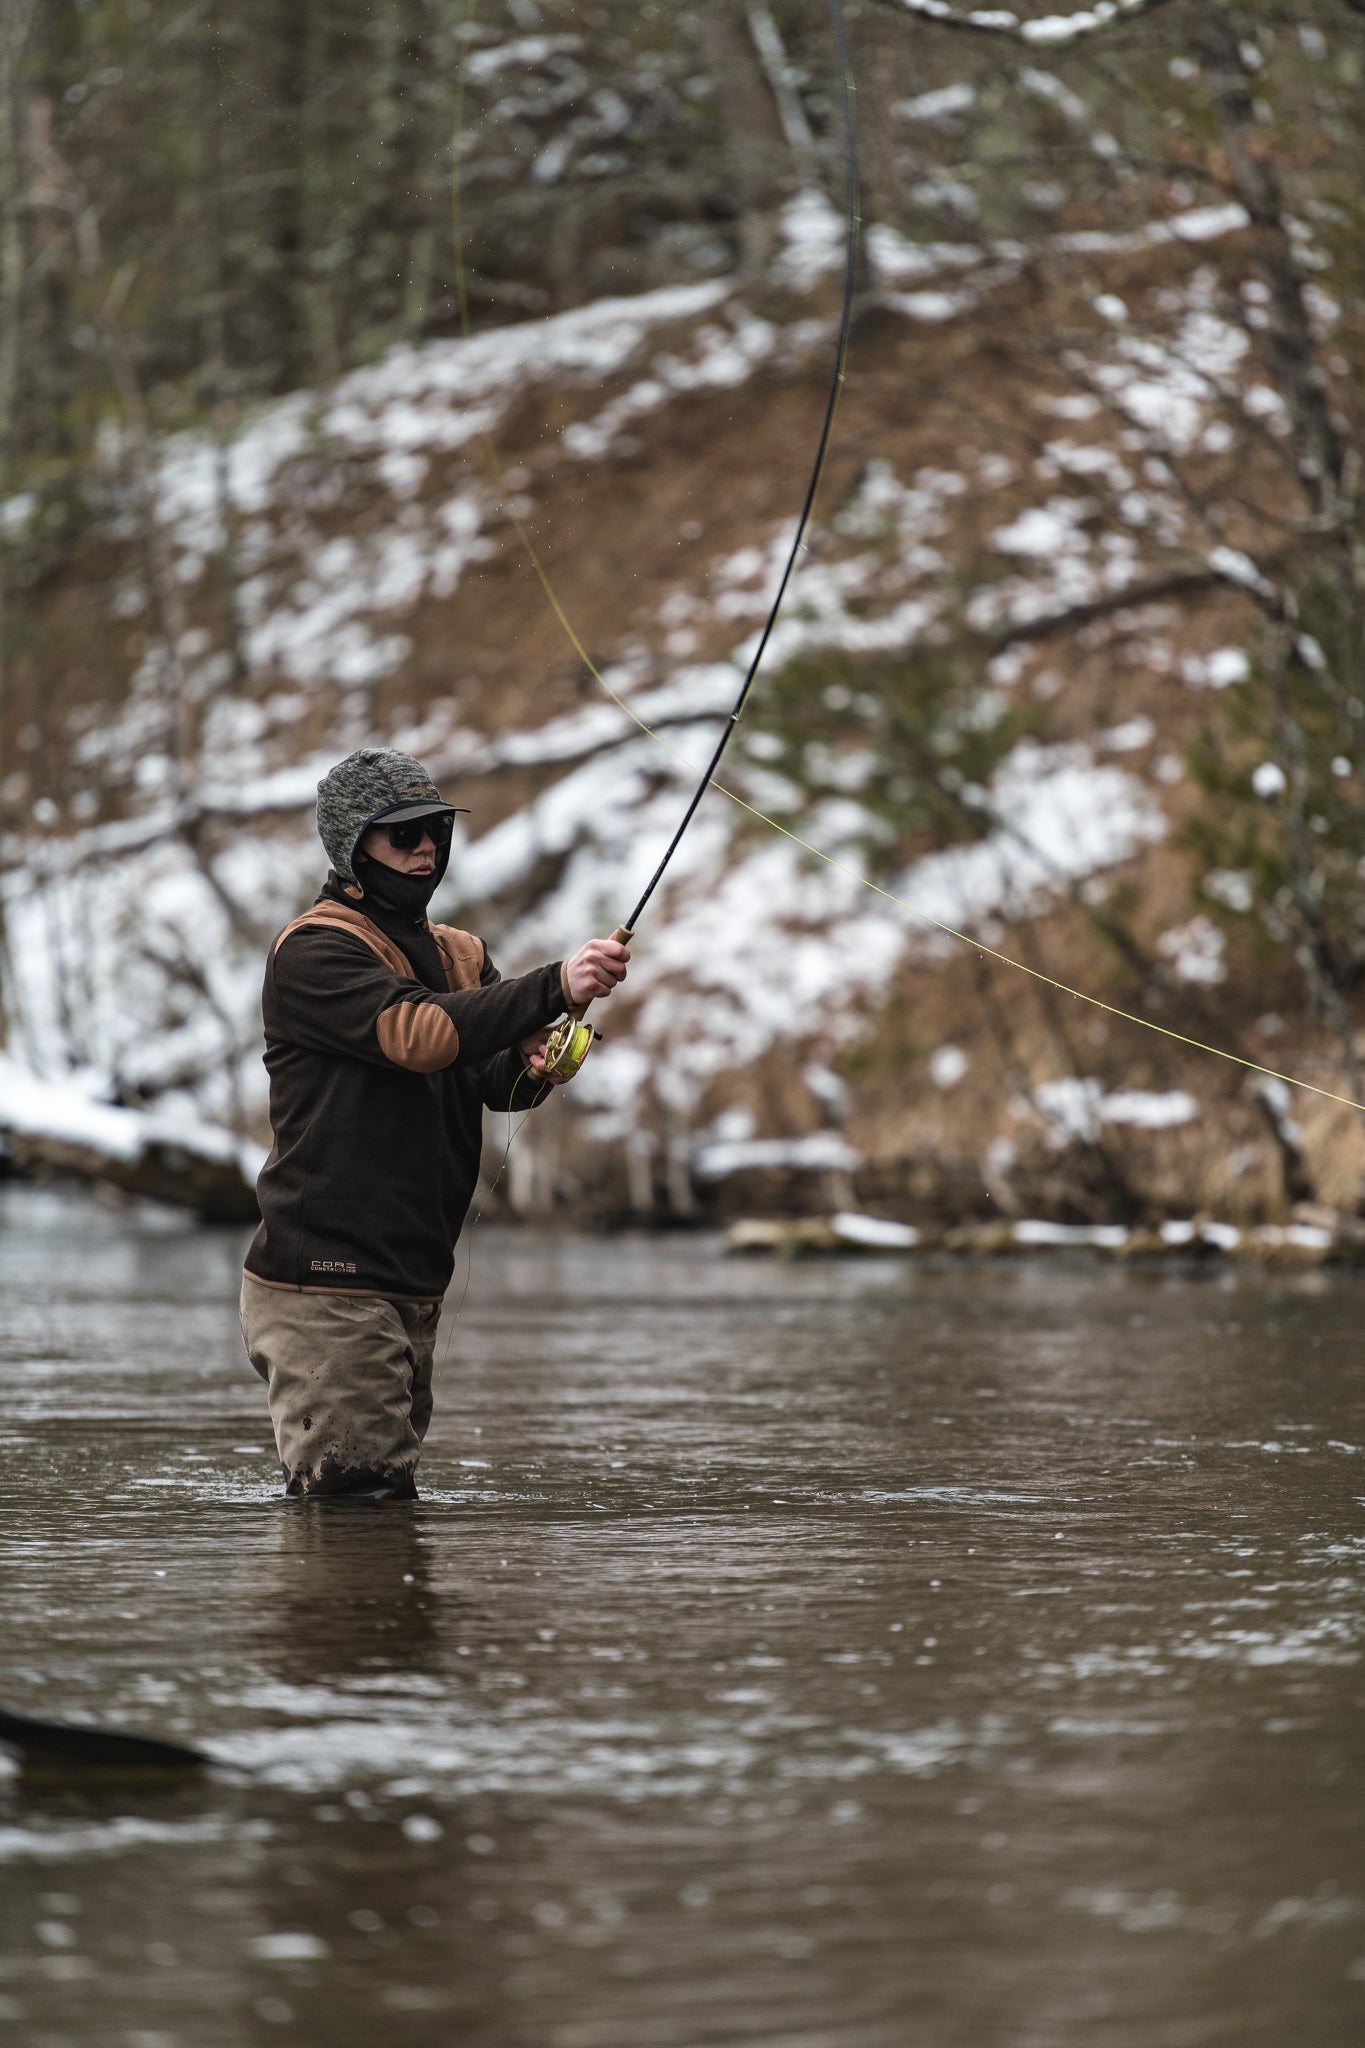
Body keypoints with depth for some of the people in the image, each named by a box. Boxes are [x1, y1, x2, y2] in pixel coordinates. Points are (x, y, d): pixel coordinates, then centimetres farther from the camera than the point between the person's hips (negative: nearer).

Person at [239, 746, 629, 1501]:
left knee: (389, 1494, 12)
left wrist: (529, 1066, -21)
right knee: (358, 1500, -12)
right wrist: (555, 985, -32)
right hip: (324, 1287, -8)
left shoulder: (459, 954, 18)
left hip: (412, 1287, 8)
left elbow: (494, 1081, 3)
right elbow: (418, 1034, -25)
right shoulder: (314, 952, -8)